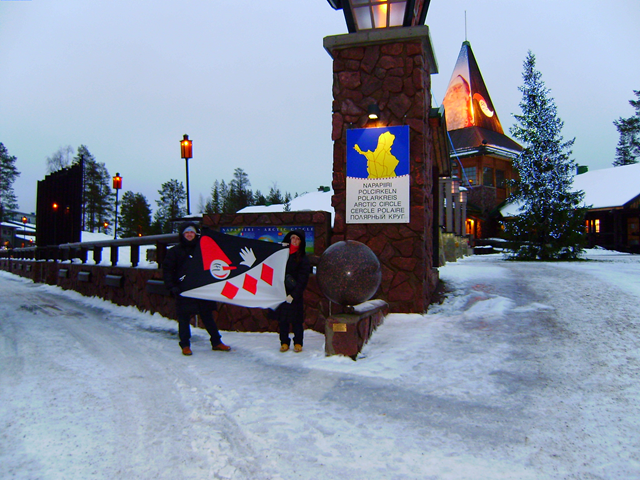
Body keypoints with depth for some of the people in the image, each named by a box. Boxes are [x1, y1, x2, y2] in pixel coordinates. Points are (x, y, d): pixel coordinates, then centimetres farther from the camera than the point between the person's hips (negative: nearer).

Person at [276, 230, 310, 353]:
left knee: (296, 319, 2)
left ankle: (298, 343, 15)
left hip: (295, 293, -3)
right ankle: (284, 342, 18)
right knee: (282, 319, 6)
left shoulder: (303, 258, 0)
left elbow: (302, 279, -6)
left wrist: (293, 294, -15)